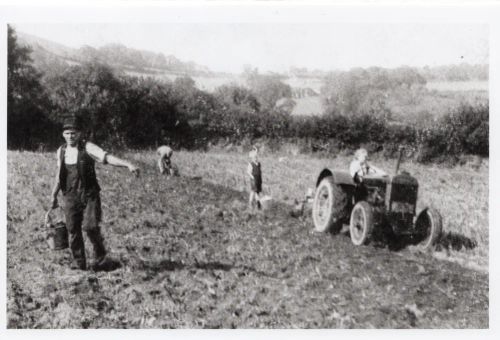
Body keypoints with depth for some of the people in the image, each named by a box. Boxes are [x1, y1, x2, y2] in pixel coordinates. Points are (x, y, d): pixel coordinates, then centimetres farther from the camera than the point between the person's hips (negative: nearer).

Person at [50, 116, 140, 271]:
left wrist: (128, 164, -36)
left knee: (91, 226, -14)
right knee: (73, 230, 5)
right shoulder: (61, 151, 7)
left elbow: (107, 157, -21)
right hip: (70, 197, 4)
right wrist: (54, 197, 24)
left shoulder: (87, 147, -7)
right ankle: (78, 262, 23)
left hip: (89, 195, -4)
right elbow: (59, 175, 18)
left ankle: (101, 259, 6)